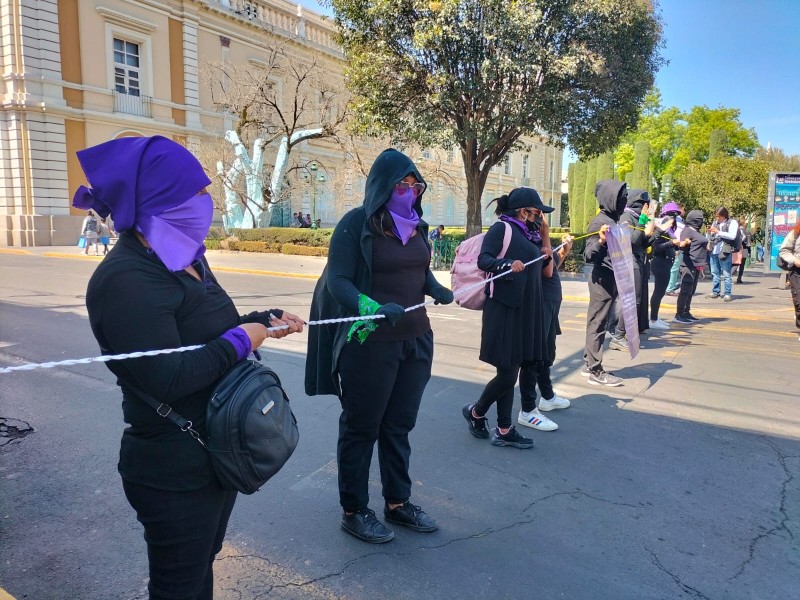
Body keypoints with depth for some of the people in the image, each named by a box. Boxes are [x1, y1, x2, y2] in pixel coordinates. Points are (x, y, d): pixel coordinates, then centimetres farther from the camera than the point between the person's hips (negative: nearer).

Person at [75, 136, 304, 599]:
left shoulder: (185, 258, 6)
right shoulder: (127, 279, -25)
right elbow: (168, 378, -31)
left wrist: (263, 321, 2)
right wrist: (239, 341, -20)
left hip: (219, 452, 9)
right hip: (176, 473, -9)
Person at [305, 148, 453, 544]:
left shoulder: (416, 224, 8)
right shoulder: (357, 223, -11)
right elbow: (337, 280, -14)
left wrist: (441, 292, -6)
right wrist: (372, 307, -30)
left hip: (416, 338, 6)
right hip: (370, 342, -6)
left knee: (399, 425, 17)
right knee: (361, 427, 9)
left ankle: (397, 503, 34)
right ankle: (353, 511, 26)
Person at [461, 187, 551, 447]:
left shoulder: (526, 235, 20)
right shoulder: (502, 228, -4)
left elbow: (542, 271, 28)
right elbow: (483, 260, -16)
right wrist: (508, 265, -31)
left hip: (525, 311, 8)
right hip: (504, 310, -8)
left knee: (510, 372, 10)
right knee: (507, 373, -6)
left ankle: (504, 430, 18)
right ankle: (475, 412, 18)